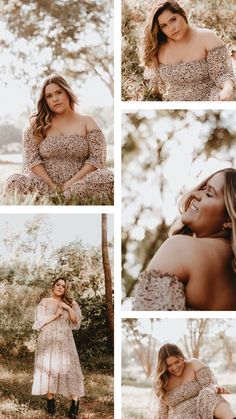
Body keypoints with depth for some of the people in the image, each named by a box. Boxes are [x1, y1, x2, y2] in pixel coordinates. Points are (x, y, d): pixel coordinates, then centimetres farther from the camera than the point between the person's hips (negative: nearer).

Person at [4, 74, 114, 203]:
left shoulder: (87, 122, 11)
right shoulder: (37, 124, 10)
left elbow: (96, 158, 2)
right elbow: (31, 159, 0)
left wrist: (71, 183, -11)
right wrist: (52, 186, -12)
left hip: (79, 184, 1)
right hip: (45, 184, 0)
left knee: (108, 178, -31)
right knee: (15, 182, -32)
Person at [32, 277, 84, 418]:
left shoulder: (70, 303, 13)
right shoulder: (44, 302, 7)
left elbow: (76, 321, 5)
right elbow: (40, 321, -3)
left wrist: (69, 308, -9)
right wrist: (56, 315, -9)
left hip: (64, 340, 1)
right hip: (48, 340, 0)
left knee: (69, 367, -8)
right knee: (49, 368, -4)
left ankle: (75, 403, -10)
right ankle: (50, 401, 3)